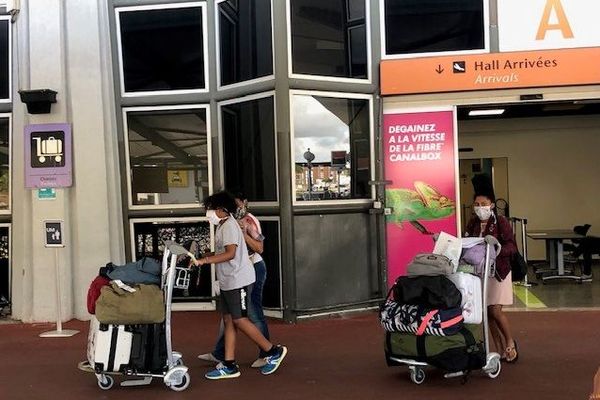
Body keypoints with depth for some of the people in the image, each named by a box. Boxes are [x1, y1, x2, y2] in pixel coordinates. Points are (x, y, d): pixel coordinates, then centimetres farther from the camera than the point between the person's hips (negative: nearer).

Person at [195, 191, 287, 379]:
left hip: (238, 281, -10)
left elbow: (230, 253, -26)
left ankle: (274, 351, 7)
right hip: (228, 282, 10)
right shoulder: (223, 226, 16)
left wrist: (204, 260, -28)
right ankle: (229, 365, 11)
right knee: (228, 320, 8)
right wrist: (205, 257, 13)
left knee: (240, 321, -5)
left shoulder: (229, 226, -16)